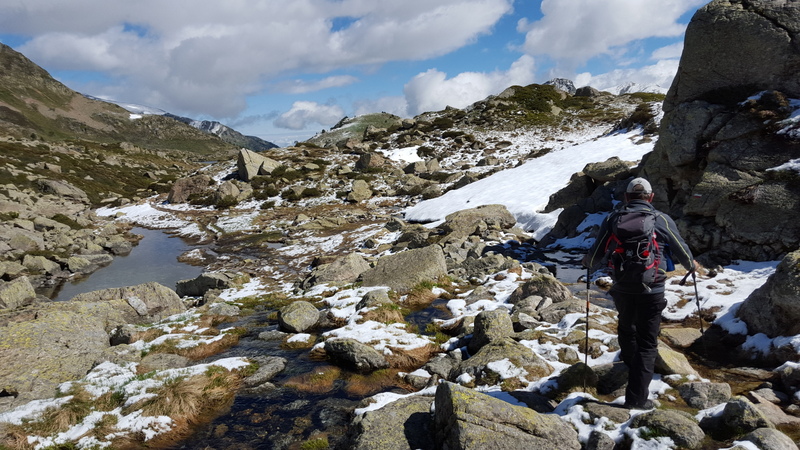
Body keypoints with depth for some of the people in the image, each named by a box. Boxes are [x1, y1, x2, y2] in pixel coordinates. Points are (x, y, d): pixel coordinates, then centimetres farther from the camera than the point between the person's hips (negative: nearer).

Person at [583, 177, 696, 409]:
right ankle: (637, 397, 6)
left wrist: (589, 263, 24)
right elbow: (681, 249, 11)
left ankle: (629, 362, 53)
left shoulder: (613, 218, -1)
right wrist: (691, 264, 33)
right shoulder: (662, 220, -2)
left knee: (626, 328, 29)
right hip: (651, 291, -2)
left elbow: (597, 254, 0)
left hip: (622, 288, 2)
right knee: (647, 343, 6)